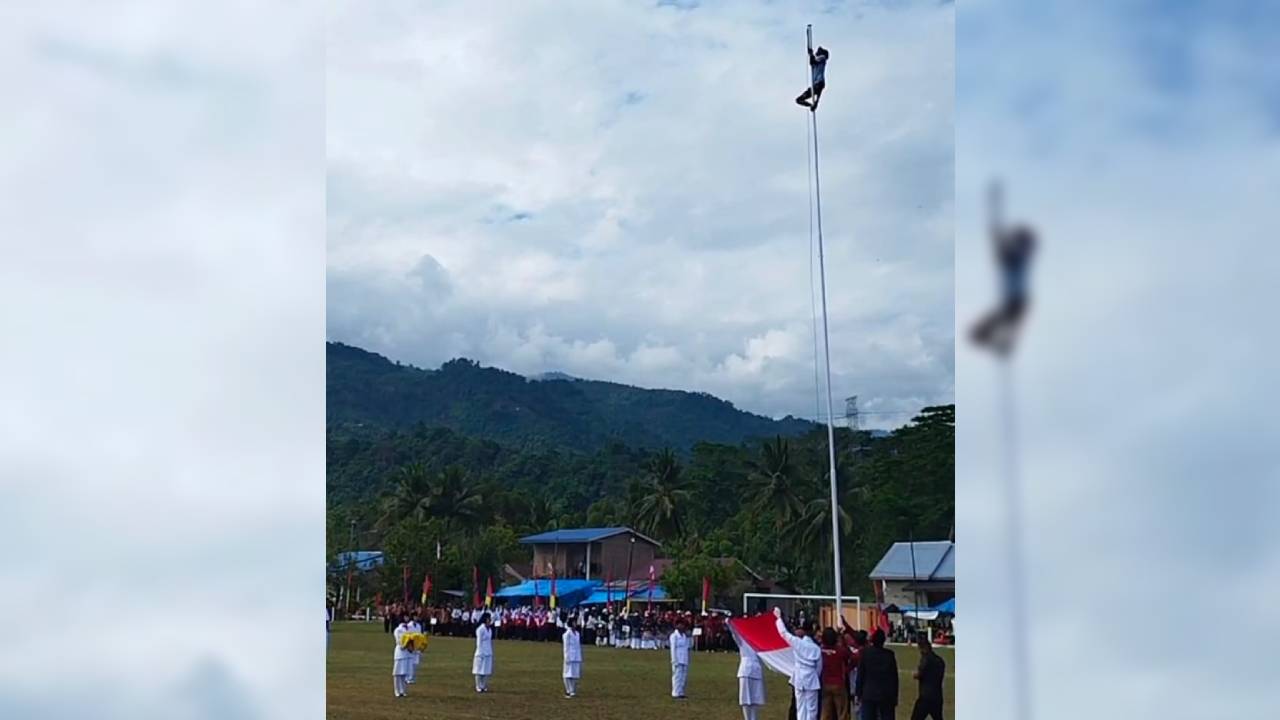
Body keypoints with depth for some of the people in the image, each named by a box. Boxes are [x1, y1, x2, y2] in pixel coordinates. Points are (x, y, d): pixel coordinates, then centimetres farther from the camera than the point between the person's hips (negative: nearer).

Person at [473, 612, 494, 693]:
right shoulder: (480, 629, -11)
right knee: (479, 671, 0)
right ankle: (478, 687, 6)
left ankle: (484, 686, 13)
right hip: (481, 653, -7)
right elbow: (479, 641, -12)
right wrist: (480, 652, -14)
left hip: (488, 653, 7)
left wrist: (492, 652, 13)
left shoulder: (490, 629, 11)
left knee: (487, 671, 6)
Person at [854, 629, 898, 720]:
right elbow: (894, 677, -1)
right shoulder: (889, 655, -5)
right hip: (886, 695, 0)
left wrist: (858, 693, 5)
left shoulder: (865, 653, -5)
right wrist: (895, 697, 6)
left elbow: (860, 675, -2)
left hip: (868, 694, 0)